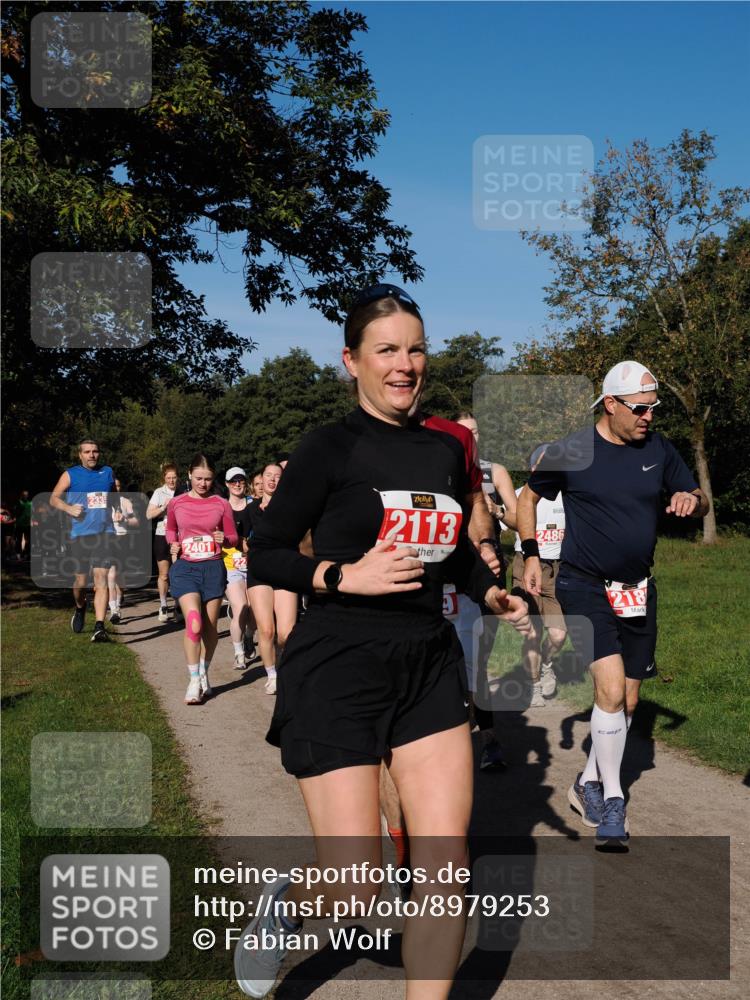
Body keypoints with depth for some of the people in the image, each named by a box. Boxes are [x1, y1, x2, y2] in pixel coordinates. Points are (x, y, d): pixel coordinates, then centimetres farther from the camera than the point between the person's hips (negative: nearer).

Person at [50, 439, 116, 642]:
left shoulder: (107, 472, 13)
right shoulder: (71, 474, 4)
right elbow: (53, 498, 3)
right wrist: (68, 508, -14)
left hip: (104, 533, 1)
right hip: (80, 534, -1)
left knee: (101, 578, -11)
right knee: (81, 581, 5)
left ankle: (99, 627, -15)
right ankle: (80, 609, 39)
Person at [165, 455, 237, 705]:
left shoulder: (221, 504, 2)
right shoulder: (176, 503, 4)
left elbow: (233, 537, 8)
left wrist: (224, 539, -14)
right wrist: (173, 544, 0)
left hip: (213, 568, 1)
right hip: (185, 568, -1)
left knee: (210, 627, 8)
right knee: (194, 624, -17)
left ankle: (204, 675, 28)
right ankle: (194, 680, -6)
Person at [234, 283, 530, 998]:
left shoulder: (446, 450, 10)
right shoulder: (330, 449, -7)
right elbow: (265, 555, -4)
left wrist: (491, 592, 6)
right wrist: (343, 576, -18)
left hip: (429, 664, 5)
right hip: (338, 669, -5)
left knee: (445, 865, 0)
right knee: (355, 891, -3)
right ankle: (286, 898, 32)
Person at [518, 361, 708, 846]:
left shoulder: (658, 448, 2)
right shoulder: (571, 451, -9)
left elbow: (700, 501, 10)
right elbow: (529, 497, 5)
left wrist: (692, 499, -14)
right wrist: (531, 555, -3)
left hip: (638, 589, 5)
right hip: (585, 584, -5)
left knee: (628, 700, 10)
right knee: (611, 688, -18)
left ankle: (589, 782, 29)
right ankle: (613, 799, -3)